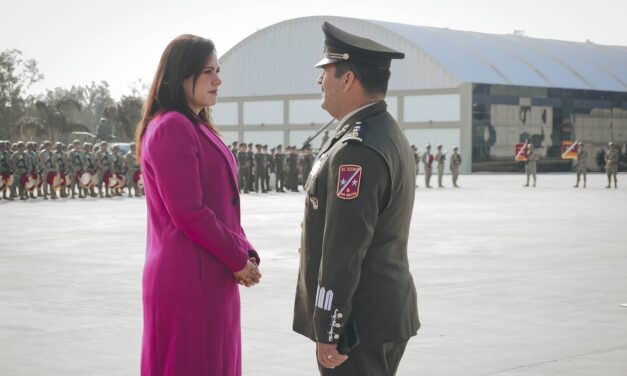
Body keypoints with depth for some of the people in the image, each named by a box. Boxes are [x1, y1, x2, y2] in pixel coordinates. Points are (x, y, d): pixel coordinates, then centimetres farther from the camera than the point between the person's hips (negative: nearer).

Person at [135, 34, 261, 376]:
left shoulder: (199, 127, 16)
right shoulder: (171, 127, -15)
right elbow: (188, 214, -20)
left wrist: (246, 253, 4)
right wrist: (238, 260, -11)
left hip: (213, 277, 10)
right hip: (189, 280, -10)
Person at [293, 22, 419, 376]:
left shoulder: (357, 150, -21)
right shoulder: (390, 134, 12)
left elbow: (343, 250, -23)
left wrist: (328, 331, -19)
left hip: (359, 320, -10)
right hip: (389, 311, 10)